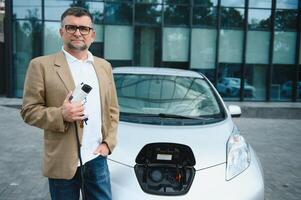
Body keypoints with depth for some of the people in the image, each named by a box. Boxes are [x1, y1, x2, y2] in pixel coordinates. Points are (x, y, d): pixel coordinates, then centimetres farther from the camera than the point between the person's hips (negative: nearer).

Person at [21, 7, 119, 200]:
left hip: (98, 158, 4)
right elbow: (29, 110, -4)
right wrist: (61, 115, -21)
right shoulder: (41, 65, -4)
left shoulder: (104, 66, 10)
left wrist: (108, 143, 2)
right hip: (63, 162, -3)